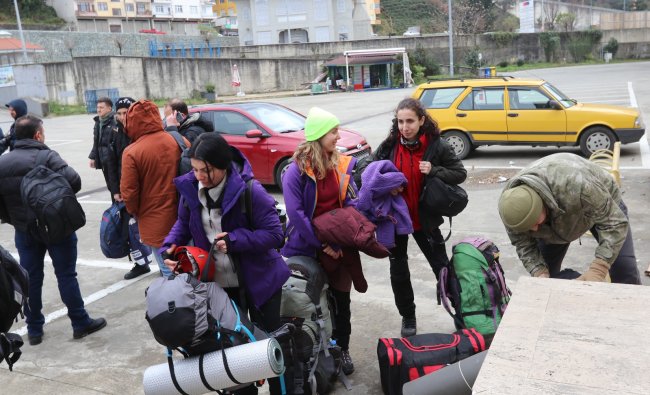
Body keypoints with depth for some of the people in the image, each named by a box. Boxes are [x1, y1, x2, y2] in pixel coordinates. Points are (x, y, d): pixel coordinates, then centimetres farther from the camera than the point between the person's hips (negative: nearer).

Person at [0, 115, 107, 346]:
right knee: (66, 275, 4)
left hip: (24, 230, 5)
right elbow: (73, 180, -25)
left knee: (30, 279, 12)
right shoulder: (46, 156, -15)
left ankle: (34, 329, 20)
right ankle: (80, 323, 12)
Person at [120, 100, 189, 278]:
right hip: (183, 218, 4)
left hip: (156, 223, -4)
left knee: (169, 272, 5)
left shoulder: (131, 152, -14)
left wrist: (135, 212, 9)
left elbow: (129, 193, -11)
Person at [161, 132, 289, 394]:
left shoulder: (249, 190, -24)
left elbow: (275, 234, -22)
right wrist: (171, 247, -10)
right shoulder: (190, 188, -8)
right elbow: (184, 224, 8)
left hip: (258, 280, -5)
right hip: (217, 283, 5)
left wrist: (235, 240, -31)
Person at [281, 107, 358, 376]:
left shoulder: (342, 165, 0)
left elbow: (351, 203, 2)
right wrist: (321, 244, -21)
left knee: (341, 298, 12)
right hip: (308, 246, -4)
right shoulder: (297, 170, -16)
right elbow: (295, 213, -20)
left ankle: (342, 348, 30)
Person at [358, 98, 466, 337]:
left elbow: (460, 173, -5)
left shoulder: (436, 145, -10)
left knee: (442, 267, 10)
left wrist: (434, 171, -22)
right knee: (398, 271, 13)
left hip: (424, 218, -2)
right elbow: (364, 169, 2)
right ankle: (408, 317, 32)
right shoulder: (389, 146, -5)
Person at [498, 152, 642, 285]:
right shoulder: (513, 202, -32)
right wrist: (540, 274, -35)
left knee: (624, 268, -5)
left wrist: (597, 270, -48)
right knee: (546, 270, 0)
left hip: (604, 203, -3)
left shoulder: (576, 186, -48)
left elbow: (614, 222, -40)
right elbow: (523, 244, -19)